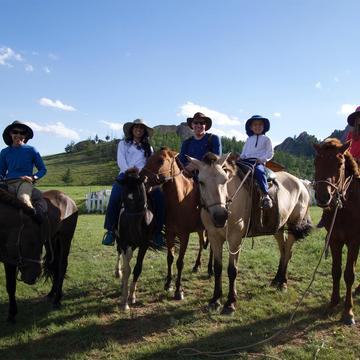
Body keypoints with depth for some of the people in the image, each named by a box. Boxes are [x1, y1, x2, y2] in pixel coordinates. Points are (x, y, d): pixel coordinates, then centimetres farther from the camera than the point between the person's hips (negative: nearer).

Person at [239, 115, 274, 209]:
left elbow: (270, 153, 6)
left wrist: (261, 159, -11)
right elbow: (244, 152, 26)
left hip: (259, 162, -5)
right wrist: (240, 157, 3)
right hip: (246, 161, 5)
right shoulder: (249, 139, 25)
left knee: (259, 171, -38)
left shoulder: (266, 139, 13)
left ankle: (266, 195, -41)